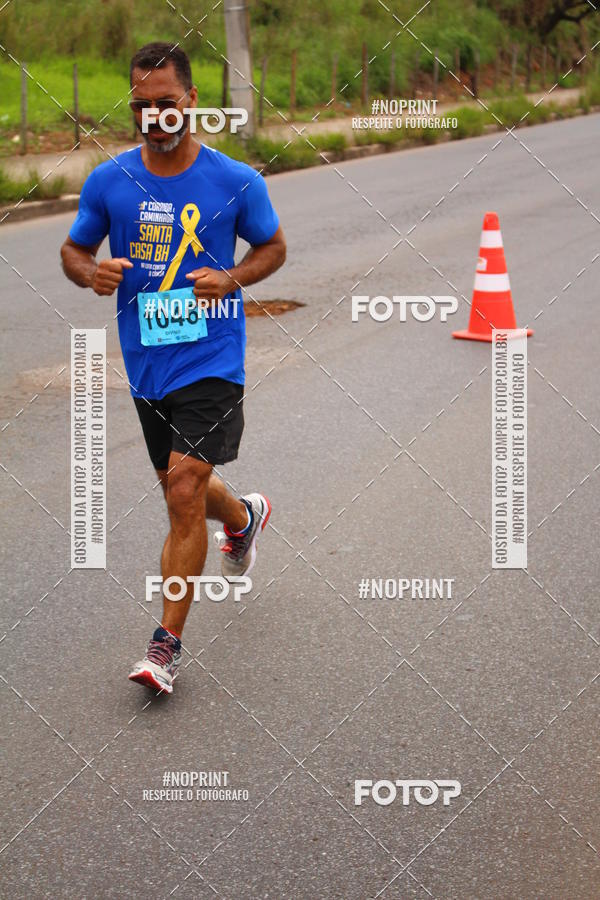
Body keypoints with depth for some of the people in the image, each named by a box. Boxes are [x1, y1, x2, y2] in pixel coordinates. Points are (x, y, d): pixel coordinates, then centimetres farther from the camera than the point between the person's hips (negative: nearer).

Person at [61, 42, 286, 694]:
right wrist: (92, 273, -13)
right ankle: (242, 517, 55)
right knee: (183, 491, 19)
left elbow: (272, 248, 8)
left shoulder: (236, 181, -5)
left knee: (184, 494, -13)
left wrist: (231, 279, -12)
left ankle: (168, 641, -2)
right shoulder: (108, 182, 0)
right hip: (146, 365, 4)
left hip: (212, 362, -4)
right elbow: (73, 250, 11)